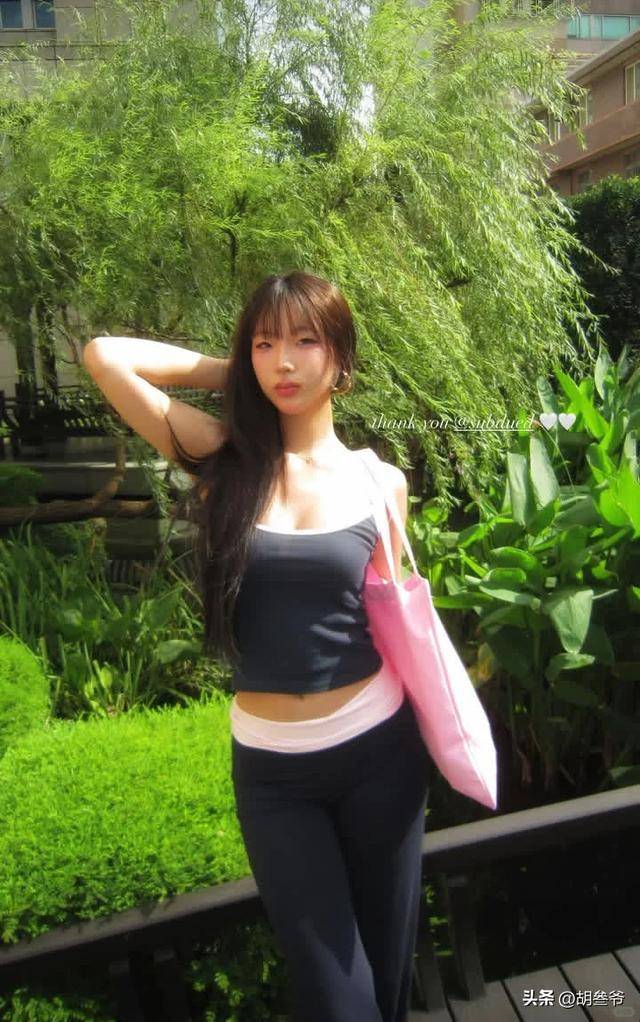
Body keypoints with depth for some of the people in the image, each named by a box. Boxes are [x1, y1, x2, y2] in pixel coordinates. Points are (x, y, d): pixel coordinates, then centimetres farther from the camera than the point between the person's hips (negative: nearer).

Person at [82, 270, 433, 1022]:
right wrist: (231, 371, -3)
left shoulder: (380, 483, -2)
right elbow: (105, 356, -12)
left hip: (378, 751, 1)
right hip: (270, 768, -1)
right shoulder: (224, 460, -5)